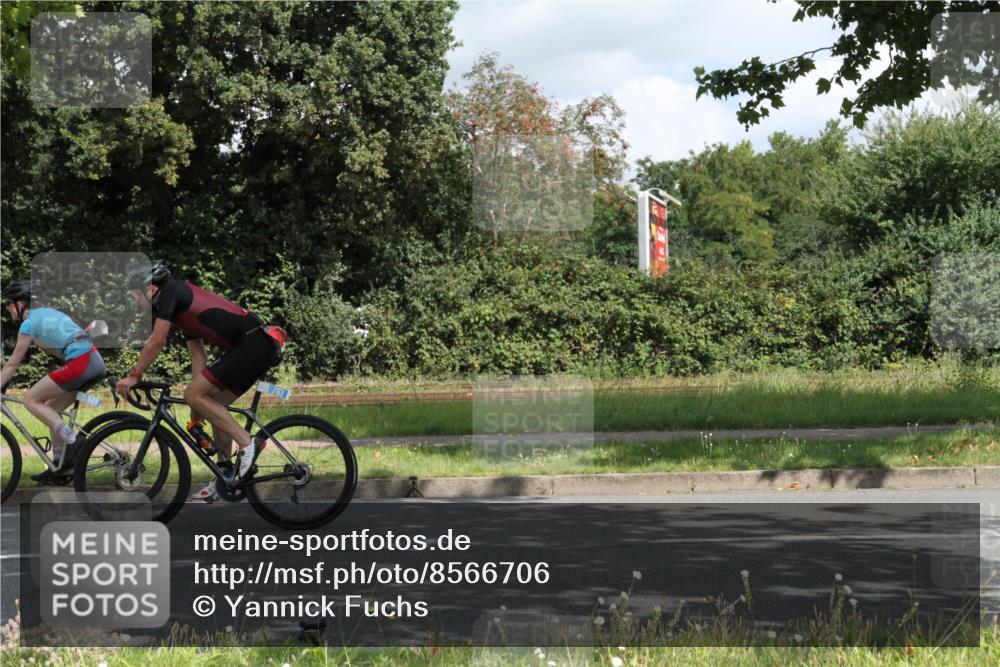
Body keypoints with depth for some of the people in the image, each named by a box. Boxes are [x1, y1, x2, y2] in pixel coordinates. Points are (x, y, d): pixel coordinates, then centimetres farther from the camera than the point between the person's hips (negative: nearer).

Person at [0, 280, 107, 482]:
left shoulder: (28, 324, -1)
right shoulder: (47, 312, 23)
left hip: (79, 364, -9)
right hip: (96, 360, 9)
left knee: (31, 400, 1)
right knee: (50, 408, 19)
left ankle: (73, 440, -11)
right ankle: (59, 463, 19)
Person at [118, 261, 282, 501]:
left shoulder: (170, 292, -2)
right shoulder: (181, 305, 26)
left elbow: (157, 341, -7)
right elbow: (198, 355, 25)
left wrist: (133, 376, 2)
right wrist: (198, 407, 23)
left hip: (252, 344, -10)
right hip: (261, 347, 10)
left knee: (193, 395, -9)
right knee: (214, 405, 16)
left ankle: (247, 443, -10)